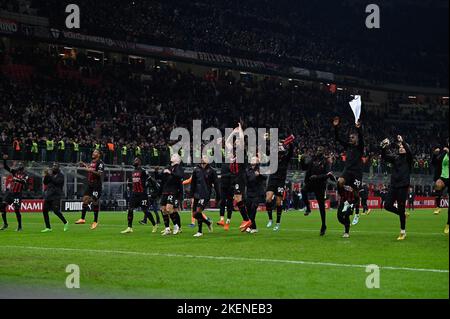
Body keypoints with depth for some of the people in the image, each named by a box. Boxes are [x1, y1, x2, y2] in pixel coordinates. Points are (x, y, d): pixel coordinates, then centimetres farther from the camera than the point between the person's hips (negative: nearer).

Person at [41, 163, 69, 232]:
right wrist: (46, 176, -2)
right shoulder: (50, 174, 15)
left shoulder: (60, 175, -2)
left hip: (56, 196, -6)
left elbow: (57, 182, -18)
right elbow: (45, 183, 13)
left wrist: (50, 175, -16)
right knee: (44, 210, 0)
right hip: (48, 195, 7)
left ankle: (65, 222, 5)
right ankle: (48, 227, 6)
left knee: (56, 211, -16)